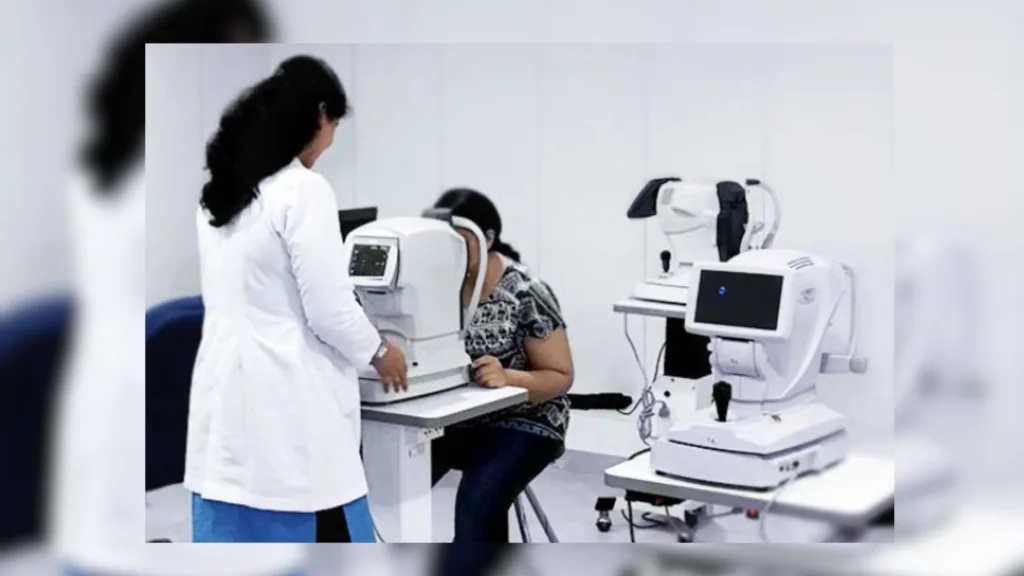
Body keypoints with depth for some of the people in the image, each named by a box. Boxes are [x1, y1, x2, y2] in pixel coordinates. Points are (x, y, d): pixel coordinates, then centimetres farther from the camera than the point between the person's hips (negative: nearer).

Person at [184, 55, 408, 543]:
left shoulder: (218, 190, 11)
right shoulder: (305, 191, -14)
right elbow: (328, 307, -13)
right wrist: (379, 353, 5)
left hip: (226, 397, 8)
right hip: (286, 406, -8)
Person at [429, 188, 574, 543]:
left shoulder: (525, 294, -14)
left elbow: (560, 377, -10)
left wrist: (507, 377, -29)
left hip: (520, 424, -5)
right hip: (450, 417, 5)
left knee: (478, 503, -29)